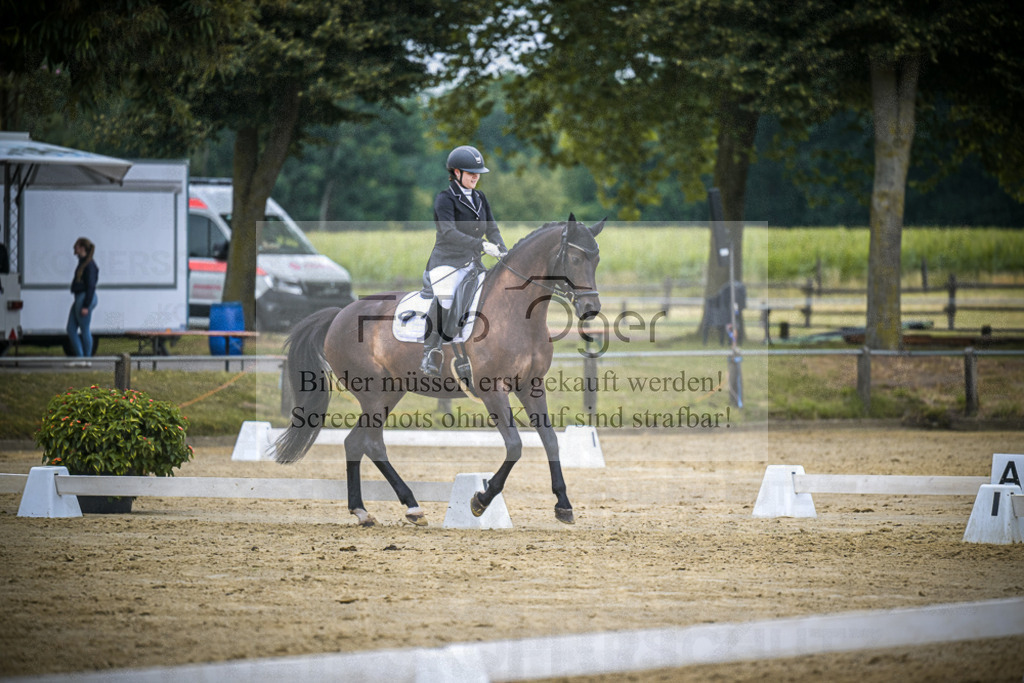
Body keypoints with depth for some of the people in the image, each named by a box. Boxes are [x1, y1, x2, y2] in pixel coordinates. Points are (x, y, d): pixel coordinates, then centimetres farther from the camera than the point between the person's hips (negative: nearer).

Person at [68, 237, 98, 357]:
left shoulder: (89, 265, -15)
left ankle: (87, 359, 5)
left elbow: (91, 286, -19)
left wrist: (86, 306, -21)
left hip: (85, 299, -10)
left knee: (84, 331, -2)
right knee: (71, 329, 7)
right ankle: (79, 356, 9)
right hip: (79, 299, 10)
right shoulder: (82, 263, 15)